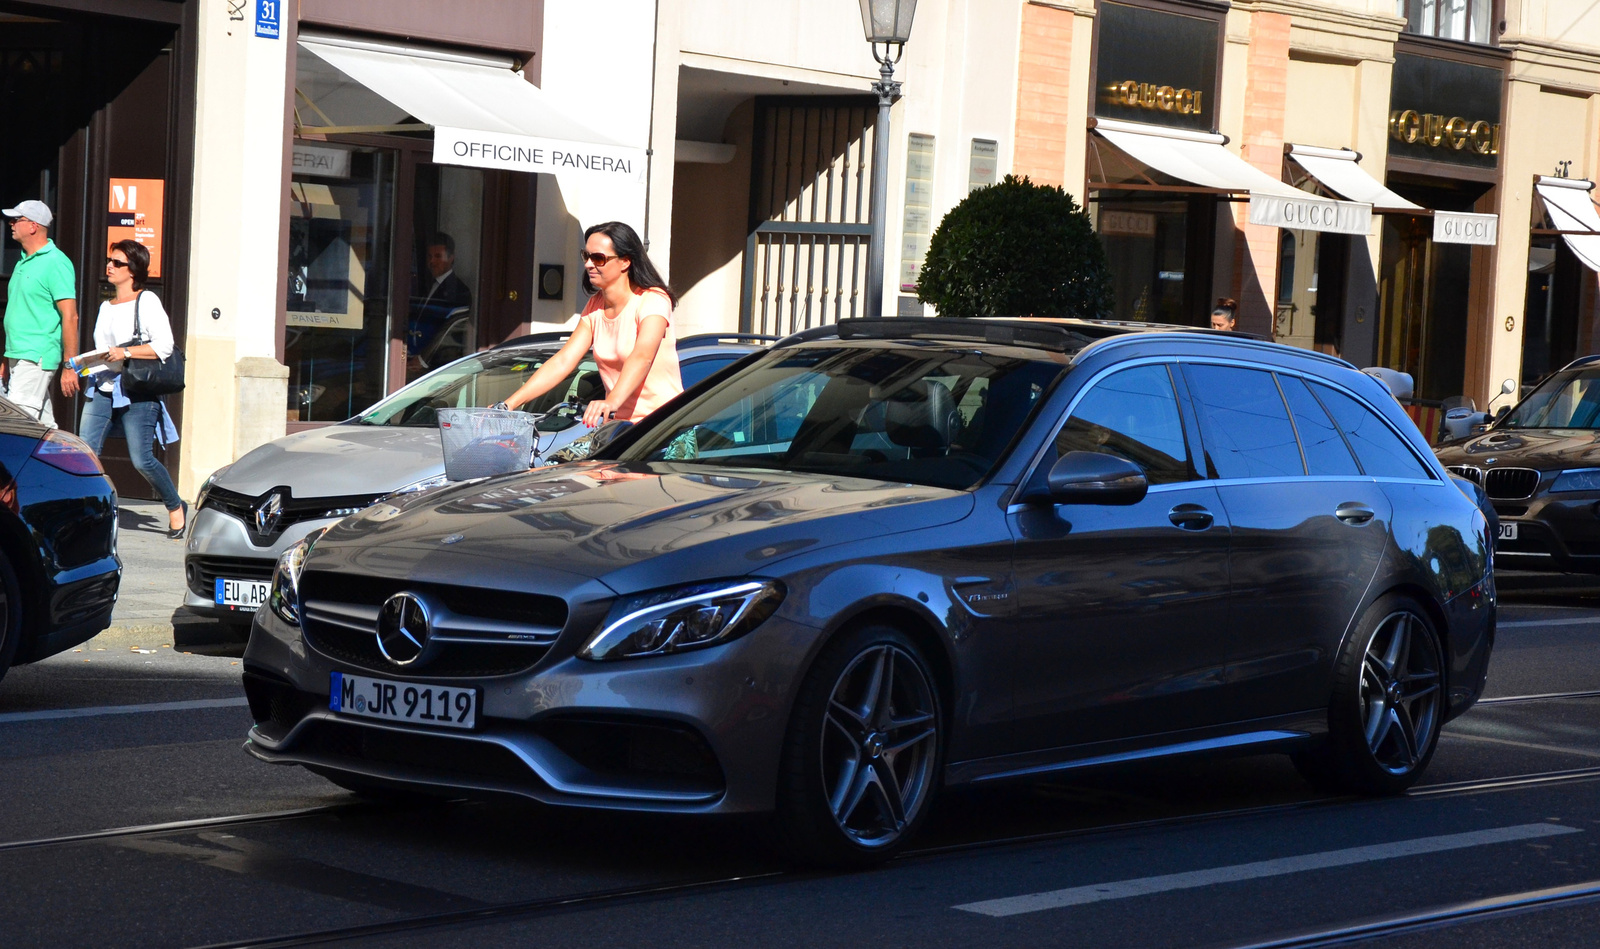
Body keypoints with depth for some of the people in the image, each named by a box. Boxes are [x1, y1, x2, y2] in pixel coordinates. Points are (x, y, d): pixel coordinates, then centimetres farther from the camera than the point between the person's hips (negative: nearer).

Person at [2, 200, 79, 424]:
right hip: (19, 356, 9)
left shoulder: (55, 263, -11)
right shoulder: (23, 262, 17)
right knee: (44, 427, 9)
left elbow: (70, 316, -16)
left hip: (37, 357, -9)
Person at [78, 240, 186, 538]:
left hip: (137, 393, -6)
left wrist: (125, 352, -18)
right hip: (103, 389, 6)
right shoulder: (106, 307, 19)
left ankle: (176, 507, 15)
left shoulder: (147, 302, -3)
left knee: (142, 460, -6)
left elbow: (164, 346, -11)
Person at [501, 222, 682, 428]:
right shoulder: (595, 307, 13)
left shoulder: (653, 300, -9)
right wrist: (509, 404, -6)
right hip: (619, 422, 6)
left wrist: (612, 401, -45)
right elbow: (562, 362, 6)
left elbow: (641, 358, -27)